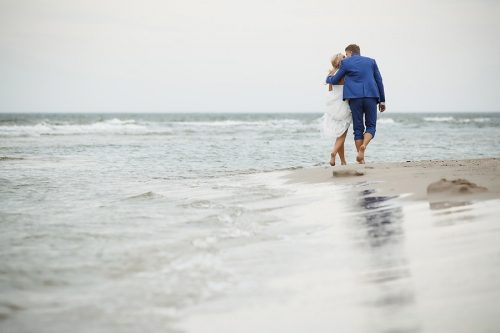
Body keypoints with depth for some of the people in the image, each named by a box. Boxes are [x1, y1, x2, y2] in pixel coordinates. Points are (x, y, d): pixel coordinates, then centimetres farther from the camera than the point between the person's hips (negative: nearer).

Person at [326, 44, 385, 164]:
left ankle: (361, 158, 3)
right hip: (371, 96, 1)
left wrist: (328, 78, 37)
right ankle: (364, 145, -21)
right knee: (371, 125, 8)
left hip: (355, 97, -1)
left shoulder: (345, 62, 8)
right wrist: (382, 100, 17)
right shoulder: (371, 61, 14)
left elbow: (334, 80, 13)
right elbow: (379, 81, 12)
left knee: (358, 128, 6)